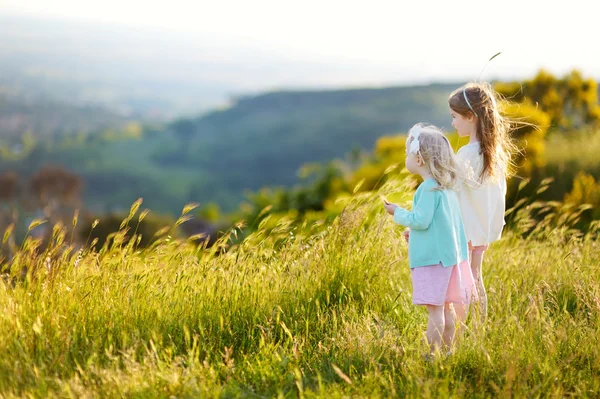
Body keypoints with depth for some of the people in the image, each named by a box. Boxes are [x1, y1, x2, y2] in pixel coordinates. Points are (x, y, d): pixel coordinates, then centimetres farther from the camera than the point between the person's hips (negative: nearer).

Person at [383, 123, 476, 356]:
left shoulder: (429, 188, -16)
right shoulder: (447, 187, 13)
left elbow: (421, 220, -20)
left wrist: (398, 213, -5)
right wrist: (414, 232, 24)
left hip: (432, 257, -9)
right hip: (449, 255, 9)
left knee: (434, 309, -7)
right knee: (446, 307, 13)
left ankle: (432, 354, -4)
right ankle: (447, 351, 19)